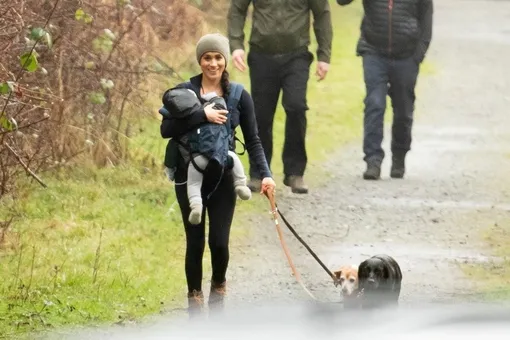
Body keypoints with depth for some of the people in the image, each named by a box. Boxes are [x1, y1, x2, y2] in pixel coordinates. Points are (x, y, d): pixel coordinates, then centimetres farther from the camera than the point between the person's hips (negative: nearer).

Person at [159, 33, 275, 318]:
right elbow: (166, 130, -16)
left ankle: (219, 288, 27)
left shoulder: (239, 97, 0)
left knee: (219, 242, -3)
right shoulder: (185, 91, -4)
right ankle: (195, 299, 19)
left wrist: (265, 174, -11)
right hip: (190, 178, -1)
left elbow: (253, 141, 2)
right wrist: (202, 115, -24)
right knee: (195, 242, 2)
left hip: (222, 179, 1)